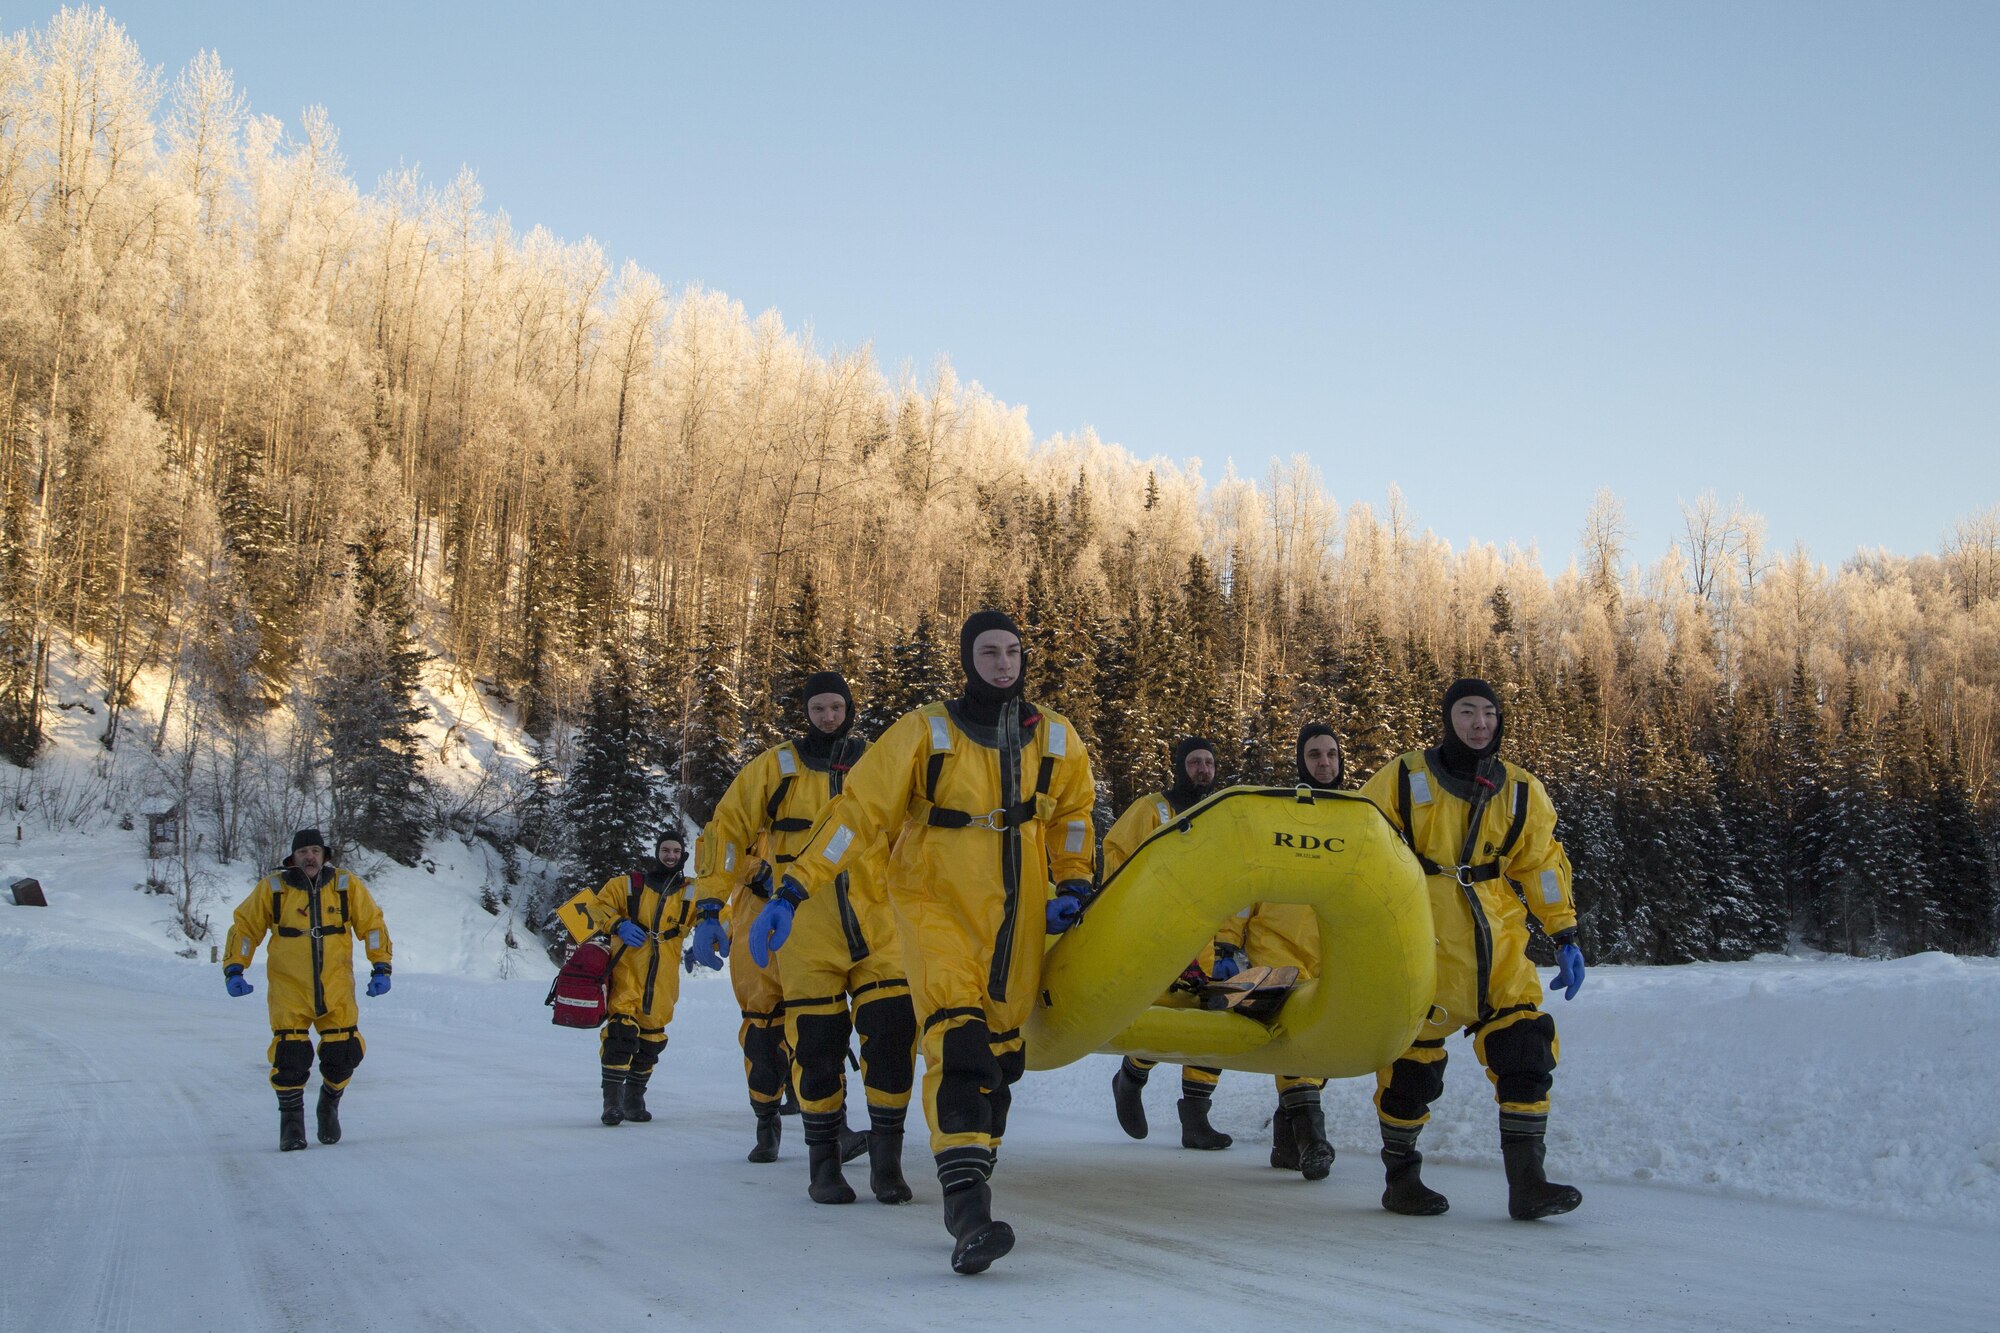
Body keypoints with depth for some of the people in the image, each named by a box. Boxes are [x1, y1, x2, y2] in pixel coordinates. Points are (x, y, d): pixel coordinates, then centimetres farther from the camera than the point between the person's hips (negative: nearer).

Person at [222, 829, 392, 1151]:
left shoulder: (347, 886, 1)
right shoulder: (272, 889, -1)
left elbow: (372, 924, 8)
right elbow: (244, 927, 6)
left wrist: (381, 968, 1)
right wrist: (234, 970, -3)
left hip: (336, 988, 1)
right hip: (289, 989, -1)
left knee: (343, 1053, -3)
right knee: (290, 1055, -9)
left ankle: (329, 1106, 27)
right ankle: (291, 1119, 11)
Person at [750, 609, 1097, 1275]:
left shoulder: (1056, 739, 5)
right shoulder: (925, 733, -7)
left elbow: (1072, 815, 20)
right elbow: (857, 809, -9)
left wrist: (1073, 884, 6)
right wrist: (793, 890, -15)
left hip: (1017, 919, 5)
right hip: (937, 902, -4)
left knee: (1000, 1049, 7)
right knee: (957, 1037, -21)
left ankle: (975, 1167, 22)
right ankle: (965, 1200, -29)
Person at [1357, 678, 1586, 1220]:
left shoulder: (1521, 793, 10)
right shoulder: (1403, 780, 0)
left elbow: (1542, 864, 15)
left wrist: (1565, 936, 8)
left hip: (1499, 951, 3)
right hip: (1422, 947, -3)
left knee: (1525, 1052, -6)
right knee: (1413, 1062, -1)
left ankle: (1526, 1181, 1)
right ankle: (1400, 1178, 16)